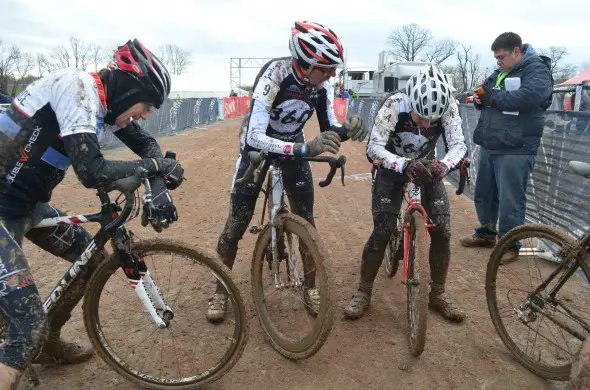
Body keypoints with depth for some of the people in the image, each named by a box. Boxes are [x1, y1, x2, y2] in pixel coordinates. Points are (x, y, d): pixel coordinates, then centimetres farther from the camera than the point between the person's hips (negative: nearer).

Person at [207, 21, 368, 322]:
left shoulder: (321, 83, -18)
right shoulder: (273, 76, -32)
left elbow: (329, 128, -10)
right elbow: (254, 136, -40)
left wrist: (347, 129, -34)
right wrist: (305, 148, -52)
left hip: (295, 147, 4)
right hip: (258, 147, -3)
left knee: (306, 222, 1)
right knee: (236, 224, -2)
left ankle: (310, 287, 20)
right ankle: (221, 289, 17)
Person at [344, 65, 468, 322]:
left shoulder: (448, 107, -22)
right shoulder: (394, 105, -30)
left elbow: (458, 144, -24)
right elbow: (374, 146, -34)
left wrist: (444, 165, -47)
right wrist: (404, 165, -51)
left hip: (427, 168, 3)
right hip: (392, 168, -3)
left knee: (442, 230, -7)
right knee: (382, 232, -13)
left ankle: (438, 293, 13)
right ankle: (363, 293, 6)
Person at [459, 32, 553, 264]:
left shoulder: (537, 70, -7)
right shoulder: (500, 73, 18)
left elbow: (528, 96, -26)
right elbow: (487, 96, 23)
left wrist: (493, 97, -16)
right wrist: (480, 99, -1)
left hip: (515, 150, -8)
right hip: (489, 146, 8)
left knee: (510, 199, -4)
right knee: (484, 193, 16)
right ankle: (486, 233, 33)